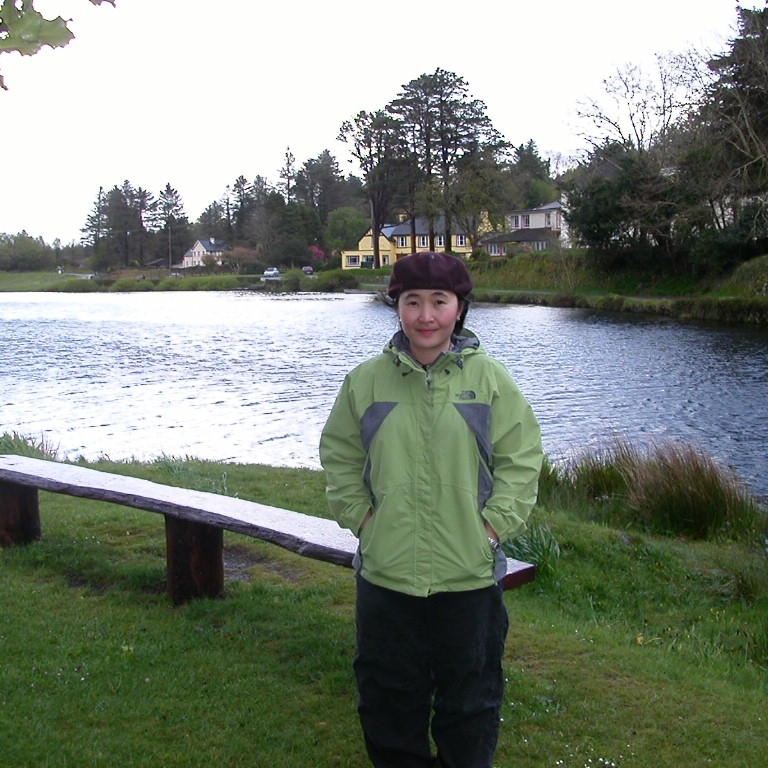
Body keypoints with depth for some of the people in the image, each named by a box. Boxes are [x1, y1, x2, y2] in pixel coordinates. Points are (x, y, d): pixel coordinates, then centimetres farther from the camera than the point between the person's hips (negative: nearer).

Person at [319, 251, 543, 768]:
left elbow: (522, 458, 0)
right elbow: (339, 456, 9)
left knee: (471, 701, 15)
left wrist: (494, 524, -7)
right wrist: (360, 516, 0)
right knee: (388, 698, 17)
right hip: (385, 573, 2)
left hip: (470, 574, -1)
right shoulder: (367, 380, -1)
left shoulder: (490, 378, -4)